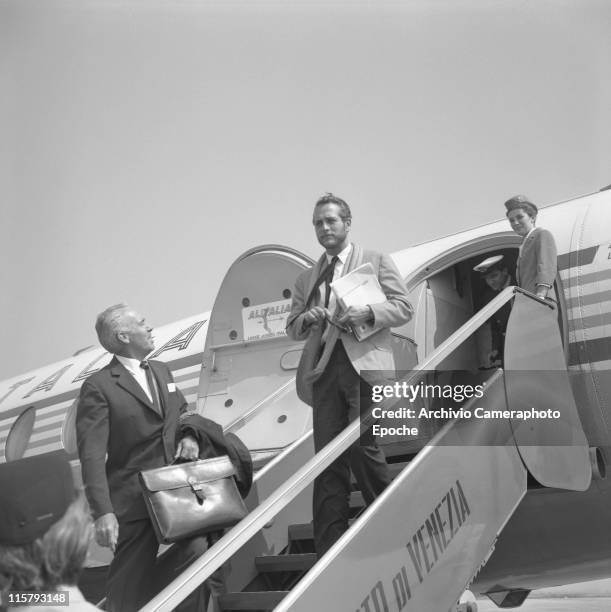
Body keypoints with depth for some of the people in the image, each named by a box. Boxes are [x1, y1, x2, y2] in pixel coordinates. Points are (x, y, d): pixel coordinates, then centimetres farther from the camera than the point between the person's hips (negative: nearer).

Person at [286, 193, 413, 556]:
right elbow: (293, 330, 22)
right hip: (324, 368, 4)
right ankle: (329, 550, 2)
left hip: (365, 362, -4)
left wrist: (368, 313, -12)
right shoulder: (306, 279, 23)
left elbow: (403, 308, 5)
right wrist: (306, 319, -1)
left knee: (361, 445, -15)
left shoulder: (376, 261, 13)